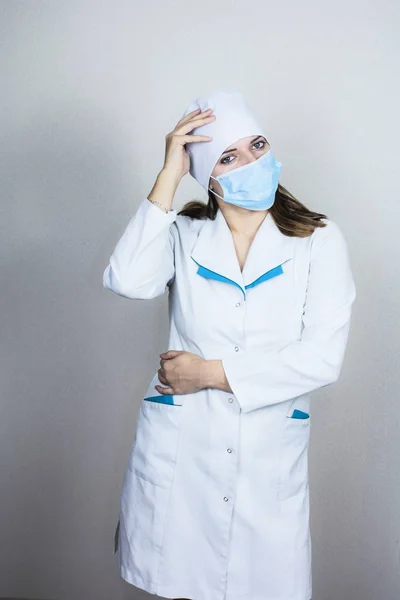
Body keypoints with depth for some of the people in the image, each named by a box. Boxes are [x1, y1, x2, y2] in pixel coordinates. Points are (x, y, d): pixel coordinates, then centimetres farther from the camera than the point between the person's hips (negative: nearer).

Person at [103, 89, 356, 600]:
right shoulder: (184, 236, 2)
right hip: (178, 448, 1)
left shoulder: (319, 241, -1)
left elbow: (322, 358, -10)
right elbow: (127, 281, -19)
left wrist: (210, 373, -10)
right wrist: (168, 175, -15)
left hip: (268, 455, 0)